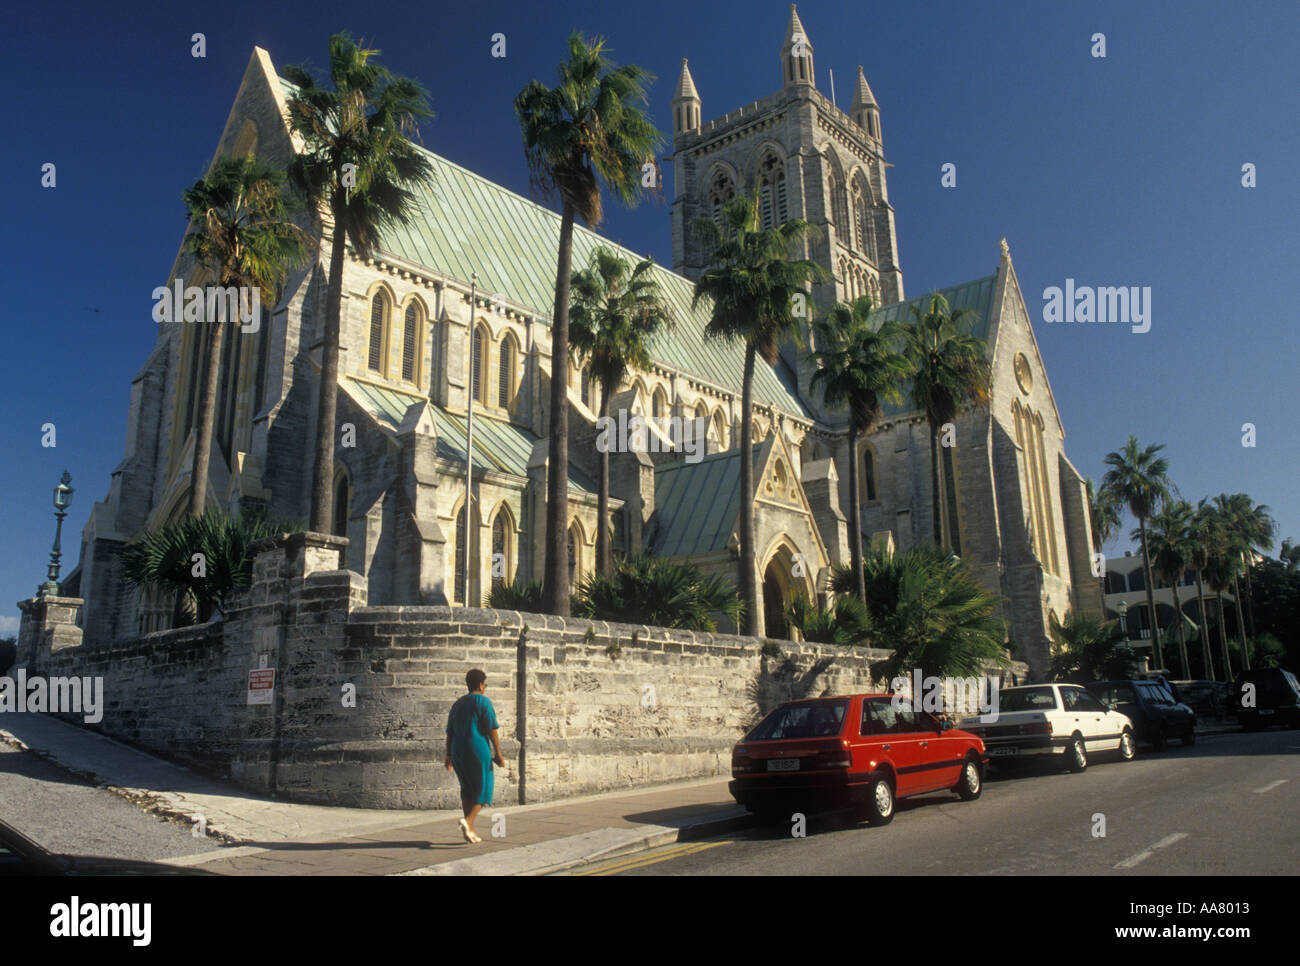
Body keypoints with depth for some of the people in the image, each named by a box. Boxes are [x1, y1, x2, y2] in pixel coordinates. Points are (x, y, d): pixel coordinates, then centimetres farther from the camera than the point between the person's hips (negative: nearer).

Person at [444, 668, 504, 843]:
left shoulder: (457, 704, 14)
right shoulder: (483, 702, -5)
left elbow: (449, 732, 13)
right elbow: (492, 730, -10)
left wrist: (449, 756, 15)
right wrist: (498, 754, -8)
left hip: (458, 752, 6)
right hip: (478, 751, -6)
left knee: (468, 790, 15)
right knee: (483, 791, 2)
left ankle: (470, 830, 10)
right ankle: (467, 821, -19)